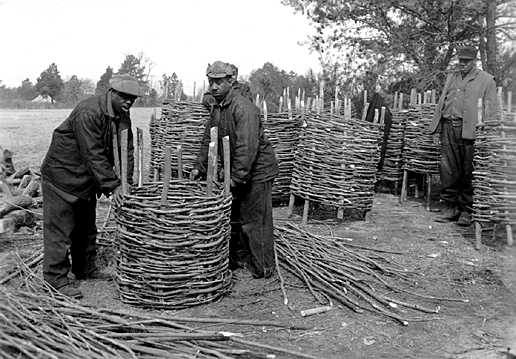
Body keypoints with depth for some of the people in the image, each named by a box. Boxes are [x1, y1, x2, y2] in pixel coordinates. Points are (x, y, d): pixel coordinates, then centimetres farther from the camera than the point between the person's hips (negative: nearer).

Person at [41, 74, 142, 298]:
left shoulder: (123, 116, 0)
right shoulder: (88, 113, -27)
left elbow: (126, 151, 1)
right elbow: (94, 155, -30)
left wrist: (126, 183, -10)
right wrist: (113, 185, -31)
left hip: (87, 179, 9)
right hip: (62, 175, -9)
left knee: (86, 227, 18)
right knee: (59, 228, -3)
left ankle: (86, 269, 32)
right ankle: (56, 277, 6)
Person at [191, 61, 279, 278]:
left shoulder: (243, 108, -22)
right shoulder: (217, 107, 8)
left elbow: (247, 147, -29)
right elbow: (208, 140, 13)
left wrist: (236, 177, -30)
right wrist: (199, 167, 4)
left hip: (257, 170, -9)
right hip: (237, 171, 9)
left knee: (254, 220, -2)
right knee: (234, 217, 16)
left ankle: (262, 268, 10)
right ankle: (238, 259, 31)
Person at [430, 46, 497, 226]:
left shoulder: (486, 80, 5)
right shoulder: (451, 77, 20)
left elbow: (490, 110, -1)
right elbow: (441, 102, 20)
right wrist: (437, 129, 13)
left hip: (469, 129, -4)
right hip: (448, 127, 4)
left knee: (468, 173, -2)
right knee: (448, 169, 2)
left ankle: (467, 211, 7)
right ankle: (450, 207, 11)